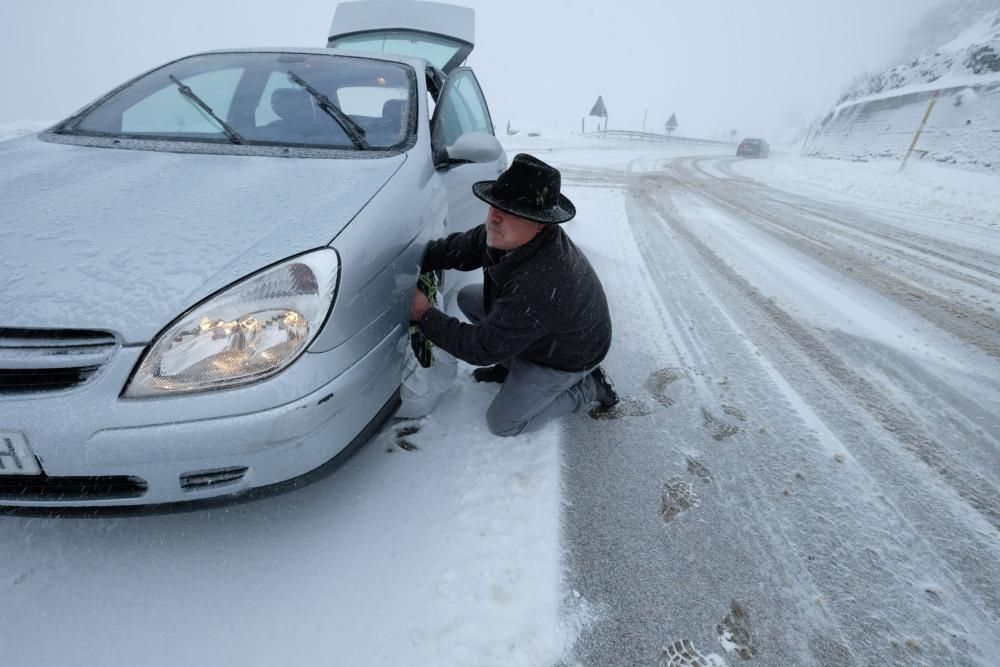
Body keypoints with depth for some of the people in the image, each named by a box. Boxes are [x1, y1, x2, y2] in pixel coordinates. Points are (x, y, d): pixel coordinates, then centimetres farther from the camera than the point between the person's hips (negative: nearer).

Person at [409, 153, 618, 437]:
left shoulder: (539, 286, -44)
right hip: (534, 333, 8)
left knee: (502, 423, 0)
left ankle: (587, 386, 9)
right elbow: (459, 247, 0)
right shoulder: (509, 235, -19)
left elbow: (483, 349, -33)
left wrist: (425, 316, -25)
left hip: (567, 357, -8)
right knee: (467, 297, 5)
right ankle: (512, 366, 19)